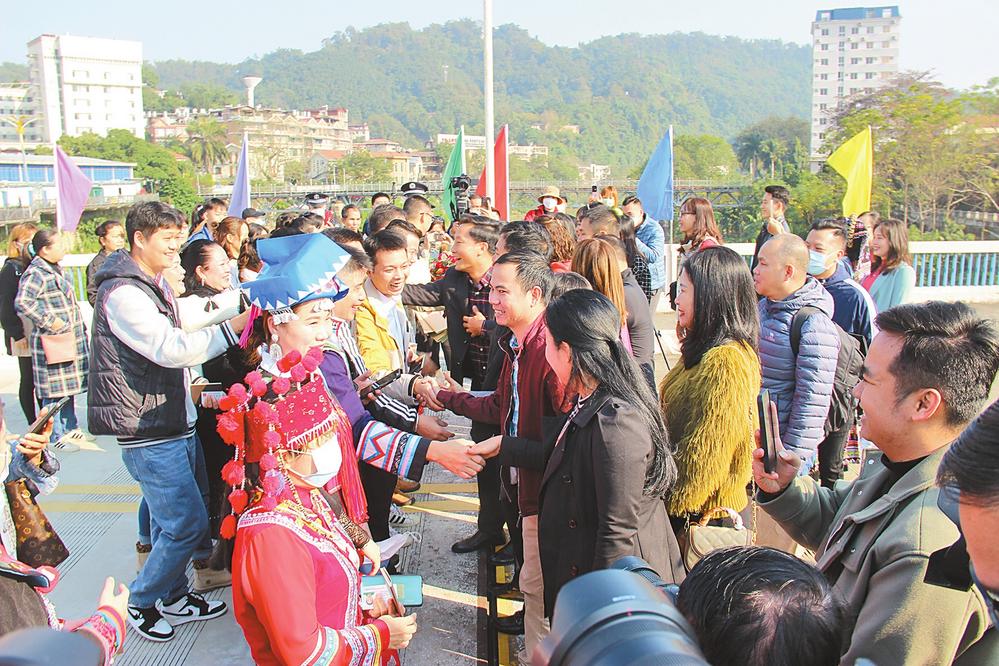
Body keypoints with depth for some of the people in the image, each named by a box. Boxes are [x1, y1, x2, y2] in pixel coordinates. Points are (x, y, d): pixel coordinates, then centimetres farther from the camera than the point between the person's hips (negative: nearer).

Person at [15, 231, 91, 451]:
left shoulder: (56, 269, 15)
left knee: (69, 387, 17)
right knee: (54, 391, -2)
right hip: (52, 344, -10)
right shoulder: (35, 273, -16)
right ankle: (57, 436, 7)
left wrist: (78, 330, 20)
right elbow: (22, 302, -29)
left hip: (70, 340, 10)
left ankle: (71, 429, 29)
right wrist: (50, 321, -24)